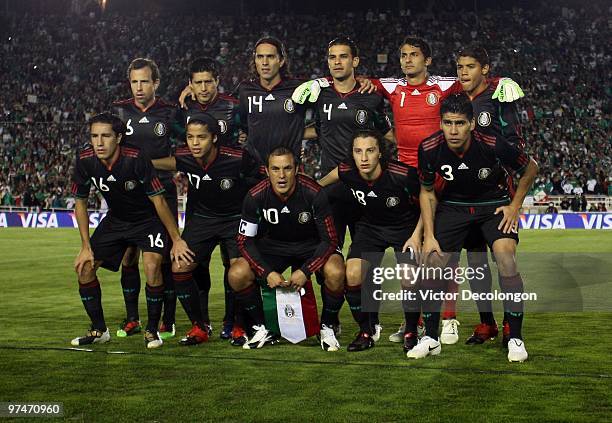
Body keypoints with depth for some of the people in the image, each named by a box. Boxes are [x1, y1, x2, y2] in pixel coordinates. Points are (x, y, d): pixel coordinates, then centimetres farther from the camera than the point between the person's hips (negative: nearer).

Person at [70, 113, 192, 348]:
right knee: (84, 266, -4)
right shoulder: (85, 161, -17)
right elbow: (80, 203, -2)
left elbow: (158, 200, -22)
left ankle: (152, 331, -7)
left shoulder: (136, 159, -30)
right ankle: (99, 331, 13)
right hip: (115, 220, 5)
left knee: (152, 266, -26)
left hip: (149, 220, -5)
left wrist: (176, 239, -18)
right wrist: (86, 247, -5)